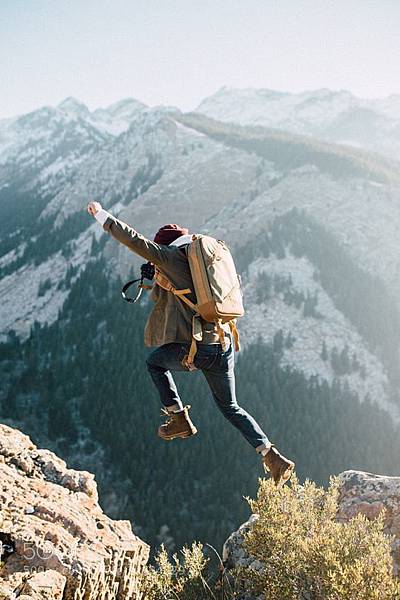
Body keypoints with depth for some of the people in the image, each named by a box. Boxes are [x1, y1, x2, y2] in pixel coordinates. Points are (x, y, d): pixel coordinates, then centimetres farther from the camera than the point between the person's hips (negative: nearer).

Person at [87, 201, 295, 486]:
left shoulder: (173, 256, -2)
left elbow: (133, 239, -2)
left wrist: (100, 214, 9)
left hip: (195, 349, -6)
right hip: (224, 343, 6)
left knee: (155, 361, 26)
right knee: (230, 407, 22)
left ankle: (179, 418, 17)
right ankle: (274, 458, 11)